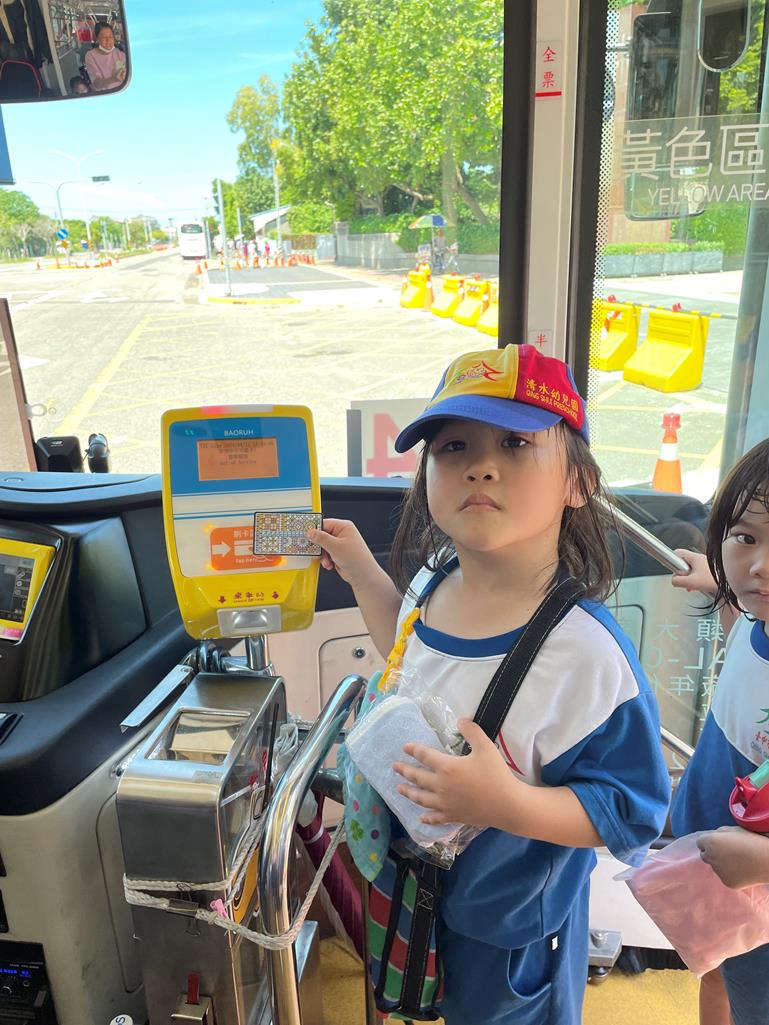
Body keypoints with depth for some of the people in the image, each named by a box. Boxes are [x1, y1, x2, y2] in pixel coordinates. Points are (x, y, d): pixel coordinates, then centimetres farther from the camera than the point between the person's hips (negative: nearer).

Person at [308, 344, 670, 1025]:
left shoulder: (588, 655, -35)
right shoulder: (433, 582, -15)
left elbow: (631, 813, -25)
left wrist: (509, 804, -39)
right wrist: (360, 570, -1)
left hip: (508, 928, -5)